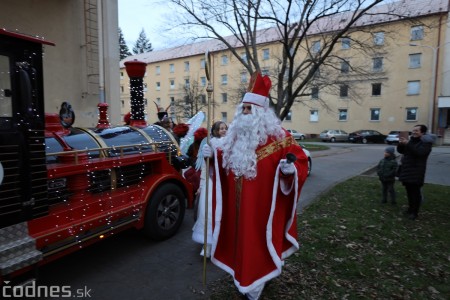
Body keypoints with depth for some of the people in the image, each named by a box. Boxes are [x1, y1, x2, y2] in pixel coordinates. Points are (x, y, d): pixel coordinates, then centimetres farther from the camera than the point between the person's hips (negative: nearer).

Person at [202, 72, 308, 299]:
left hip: (261, 205, -5)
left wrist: (292, 167, -31)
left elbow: (300, 159, -10)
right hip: (237, 205, 6)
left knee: (257, 239, 6)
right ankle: (244, 274, 41)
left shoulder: (277, 137, -11)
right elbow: (224, 162, 17)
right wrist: (213, 155, -1)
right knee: (240, 237, 18)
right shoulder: (235, 135, 6)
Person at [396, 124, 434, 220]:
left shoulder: (426, 142, -9)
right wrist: (401, 144, -10)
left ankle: (415, 212, 7)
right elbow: (401, 151, 11)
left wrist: (407, 144, -29)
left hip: (416, 173, -7)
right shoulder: (411, 140, 12)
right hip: (407, 171, 7)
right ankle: (410, 208, 28)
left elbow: (419, 152, -26)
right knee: (409, 192, 15)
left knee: (415, 193, -2)